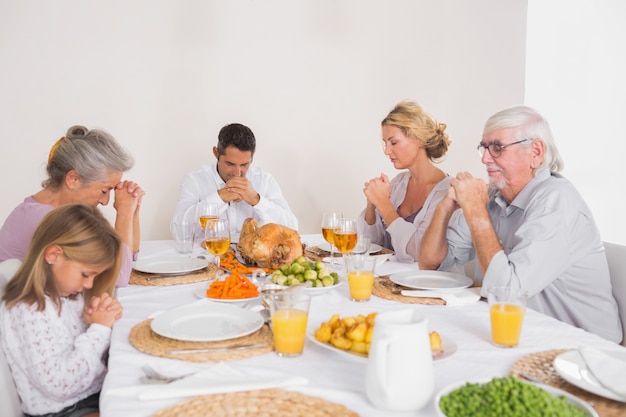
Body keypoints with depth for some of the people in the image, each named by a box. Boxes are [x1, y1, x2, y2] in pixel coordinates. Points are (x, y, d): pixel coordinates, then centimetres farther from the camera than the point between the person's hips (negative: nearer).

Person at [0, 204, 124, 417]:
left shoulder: (69, 293, 3)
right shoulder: (30, 311, -22)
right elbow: (58, 384, -28)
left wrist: (107, 321, -6)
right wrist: (99, 328, -22)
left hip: (98, 393, 8)